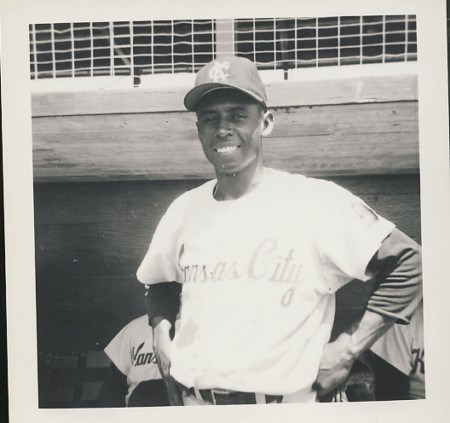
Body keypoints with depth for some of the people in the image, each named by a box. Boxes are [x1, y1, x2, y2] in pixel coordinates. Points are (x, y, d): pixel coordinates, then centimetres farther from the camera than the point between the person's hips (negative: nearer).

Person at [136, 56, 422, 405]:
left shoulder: (316, 201, -13)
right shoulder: (183, 209, 3)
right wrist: (161, 330, 1)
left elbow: (407, 263, -12)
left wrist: (347, 350, -13)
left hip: (279, 400, -3)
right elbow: (161, 284, 19)